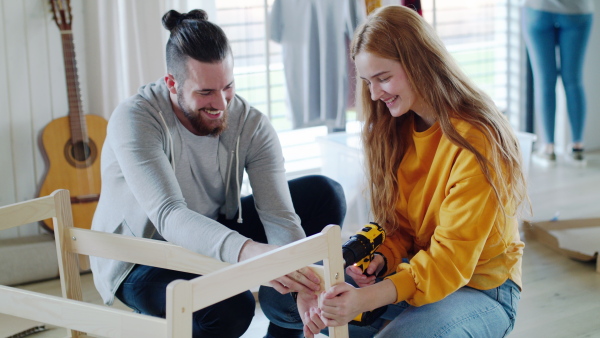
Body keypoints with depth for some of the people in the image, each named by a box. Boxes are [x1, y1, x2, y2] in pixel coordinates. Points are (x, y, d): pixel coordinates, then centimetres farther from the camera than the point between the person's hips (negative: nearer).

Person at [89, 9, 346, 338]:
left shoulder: (251, 124, -14)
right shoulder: (134, 119, -27)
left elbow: (279, 216, -21)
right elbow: (169, 216, -39)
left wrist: (305, 289, -40)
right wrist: (248, 251, -56)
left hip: (214, 241, 5)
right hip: (140, 261, -5)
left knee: (325, 193, -8)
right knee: (229, 307, -36)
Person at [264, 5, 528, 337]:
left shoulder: (476, 141, -22)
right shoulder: (394, 129, 1)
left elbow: (451, 260, -25)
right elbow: (396, 226, 6)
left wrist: (366, 299, -37)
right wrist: (381, 259, -17)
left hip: (480, 289, -6)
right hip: (416, 269, 6)